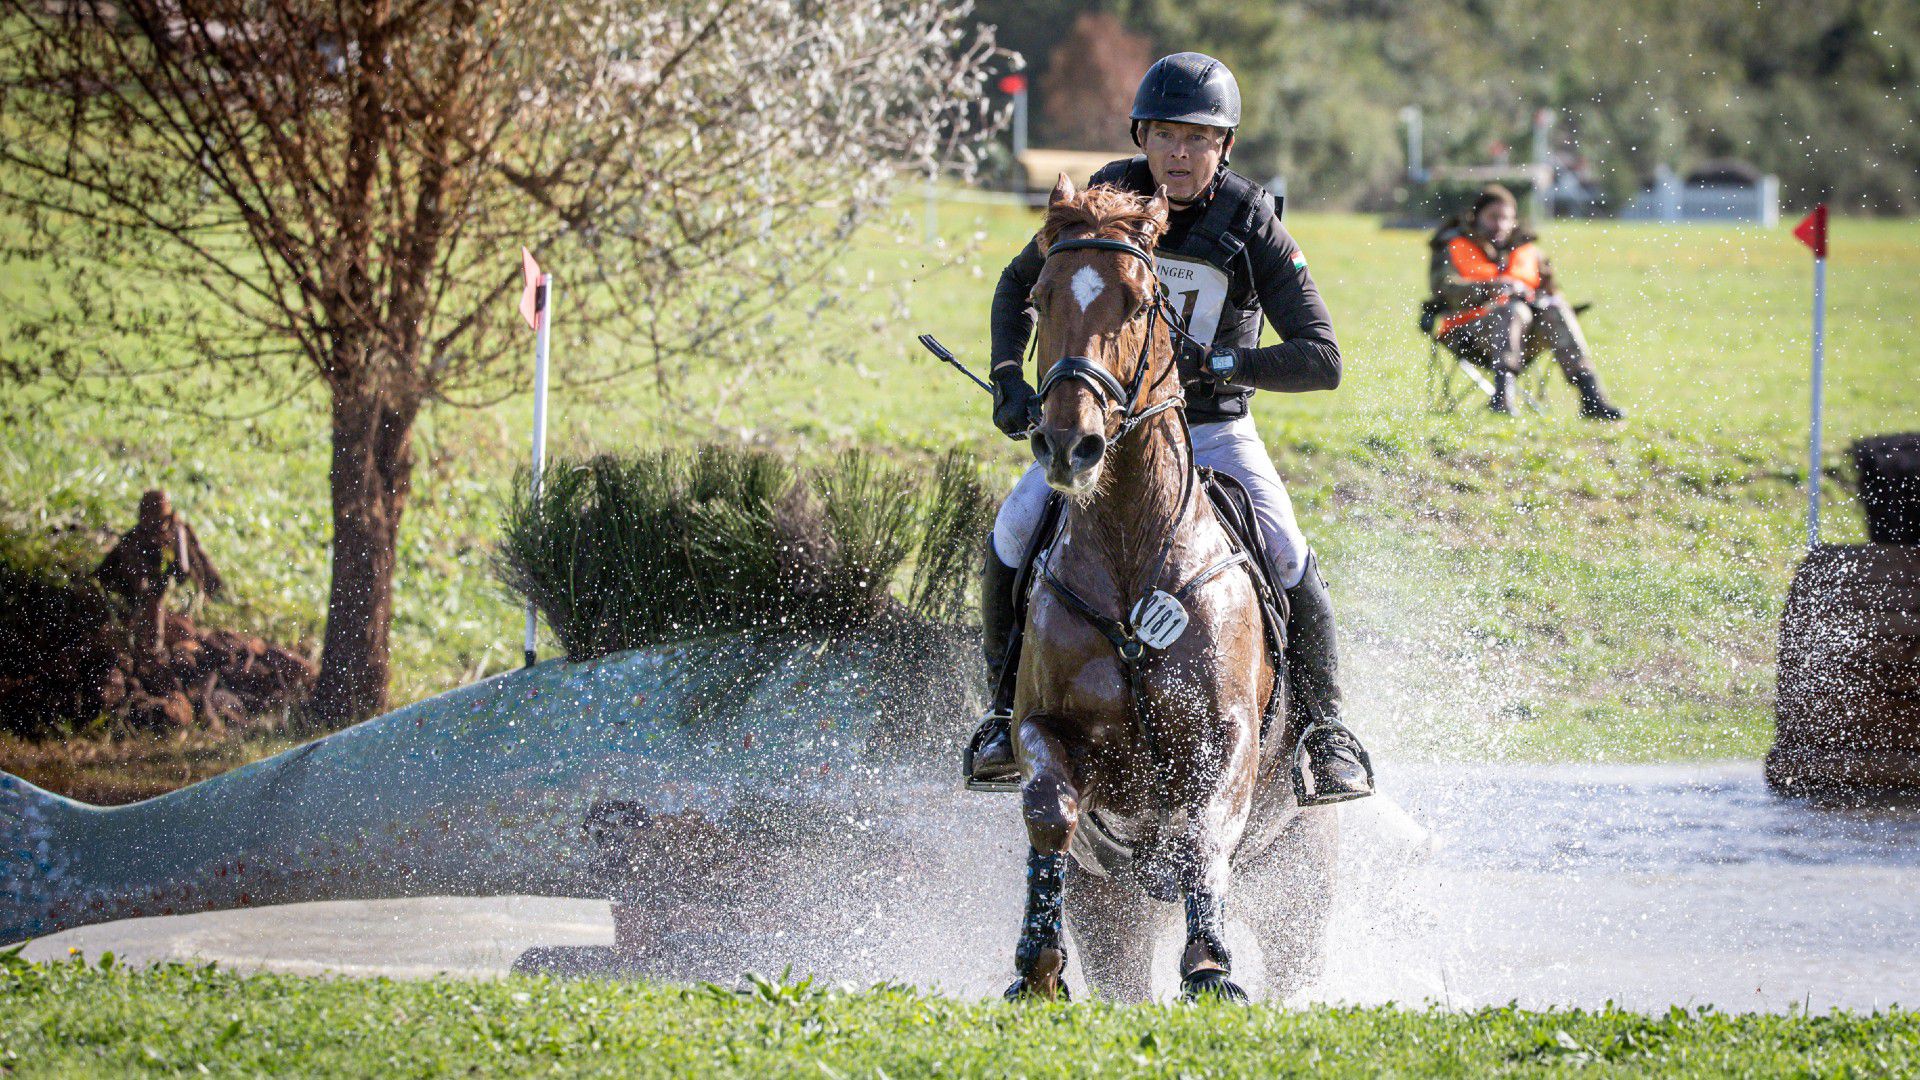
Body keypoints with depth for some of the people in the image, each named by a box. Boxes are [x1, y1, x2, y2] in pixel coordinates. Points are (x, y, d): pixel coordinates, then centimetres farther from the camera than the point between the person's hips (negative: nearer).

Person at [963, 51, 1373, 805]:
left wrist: (1221, 364, -32)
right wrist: (1009, 378, -3)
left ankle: (1325, 730, -5)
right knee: (1012, 536, -21)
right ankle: (1008, 711, -3)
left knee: (1288, 559, -23)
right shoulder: (1105, 201, -6)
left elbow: (1321, 358, -19)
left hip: (1214, 430, -2)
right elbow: (1019, 286, 12)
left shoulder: (1251, 224, -13)